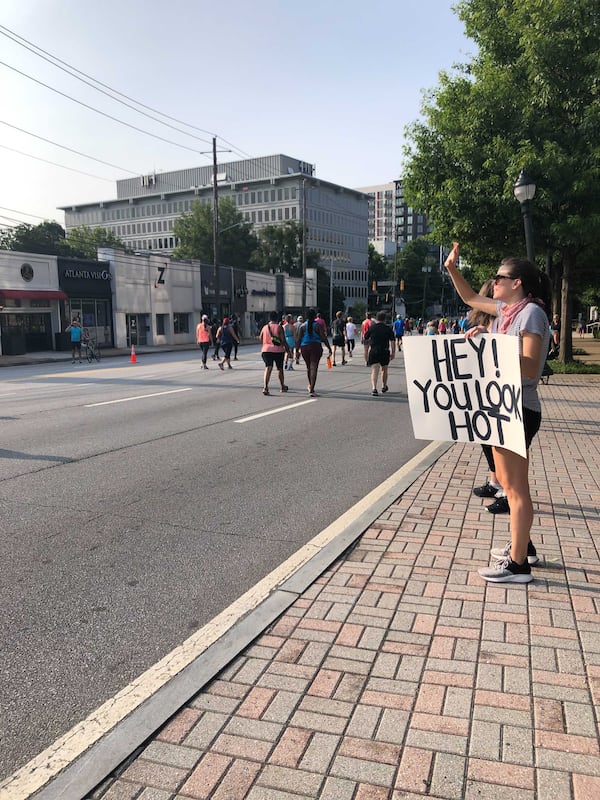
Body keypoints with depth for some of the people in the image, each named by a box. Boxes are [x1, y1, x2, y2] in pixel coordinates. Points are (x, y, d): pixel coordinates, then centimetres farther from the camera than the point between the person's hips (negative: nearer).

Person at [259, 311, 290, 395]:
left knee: (268, 368, -6)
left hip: (266, 350, 2)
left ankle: (265, 387, -25)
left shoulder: (265, 327, 8)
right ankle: (282, 387, 31)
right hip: (278, 350, -2)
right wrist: (288, 350, 0)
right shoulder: (279, 327, -5)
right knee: (280, 369, 15)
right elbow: (283, 340, -8)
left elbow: (261, 339, 15)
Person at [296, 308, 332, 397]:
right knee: (314, 367, -5)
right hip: (316, 347, -3)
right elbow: (323, 338, -6)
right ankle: (312, 389, -15)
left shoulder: (302, 326, 3)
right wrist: (329, 348, 1)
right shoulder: (318, 325, -3)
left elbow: (298, 339, -1)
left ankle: (310, 385, 37)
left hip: (304, 347, 3)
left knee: (309, 367, 20)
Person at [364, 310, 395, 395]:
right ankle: (384, 387, 37)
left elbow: (365, 338, 11)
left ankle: (374, 388, -27)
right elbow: (393, 341, -5)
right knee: (384, 369, 21)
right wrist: (393, 353, 0)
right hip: (385, 352, 1)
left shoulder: (371, 328, 2)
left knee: (374, 371, -7)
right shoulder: (388, 329, 0)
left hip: (373, 351, -1)